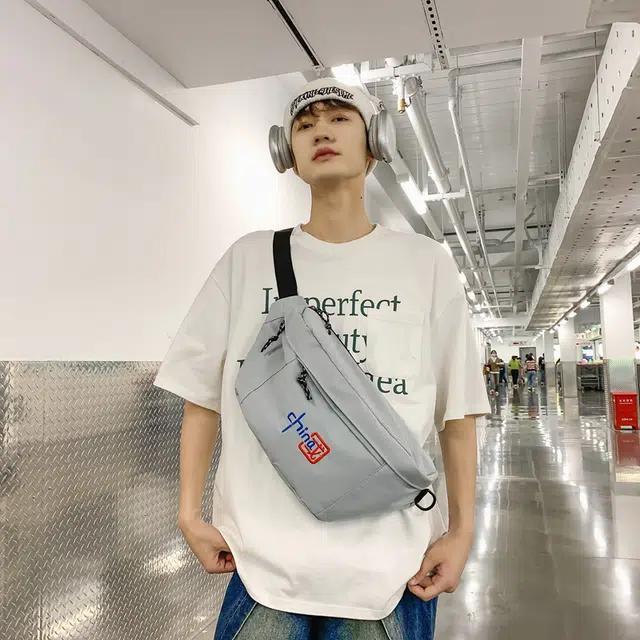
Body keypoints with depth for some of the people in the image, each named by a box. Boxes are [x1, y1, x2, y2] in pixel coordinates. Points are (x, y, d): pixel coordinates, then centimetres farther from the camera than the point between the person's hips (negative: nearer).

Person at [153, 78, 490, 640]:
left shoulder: (426, 263, 0)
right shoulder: (249, 258, 1)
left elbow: (457, 410, 2)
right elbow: (202, 395, 4)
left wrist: (461, 530, -1)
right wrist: (190, 514, 0)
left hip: (391, 560, 0)